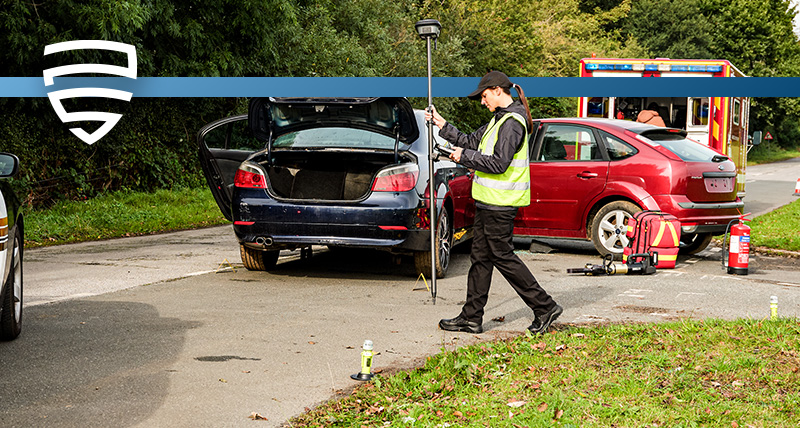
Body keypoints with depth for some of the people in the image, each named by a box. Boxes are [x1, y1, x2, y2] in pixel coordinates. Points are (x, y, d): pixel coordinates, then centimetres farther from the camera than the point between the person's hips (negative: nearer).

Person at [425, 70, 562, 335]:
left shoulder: (512, 122, -16)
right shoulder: (500, 119, 16)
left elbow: (499, 163, -23)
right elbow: (471, 142, 21)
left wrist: (465, 157, -15)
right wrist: (443, 126, 15)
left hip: (500, 204, -10)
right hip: (489, 202, 10)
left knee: (503, 257, -5)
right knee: (480, 258, 11)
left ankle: (545, 308, 3)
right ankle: (471, 318, 15)